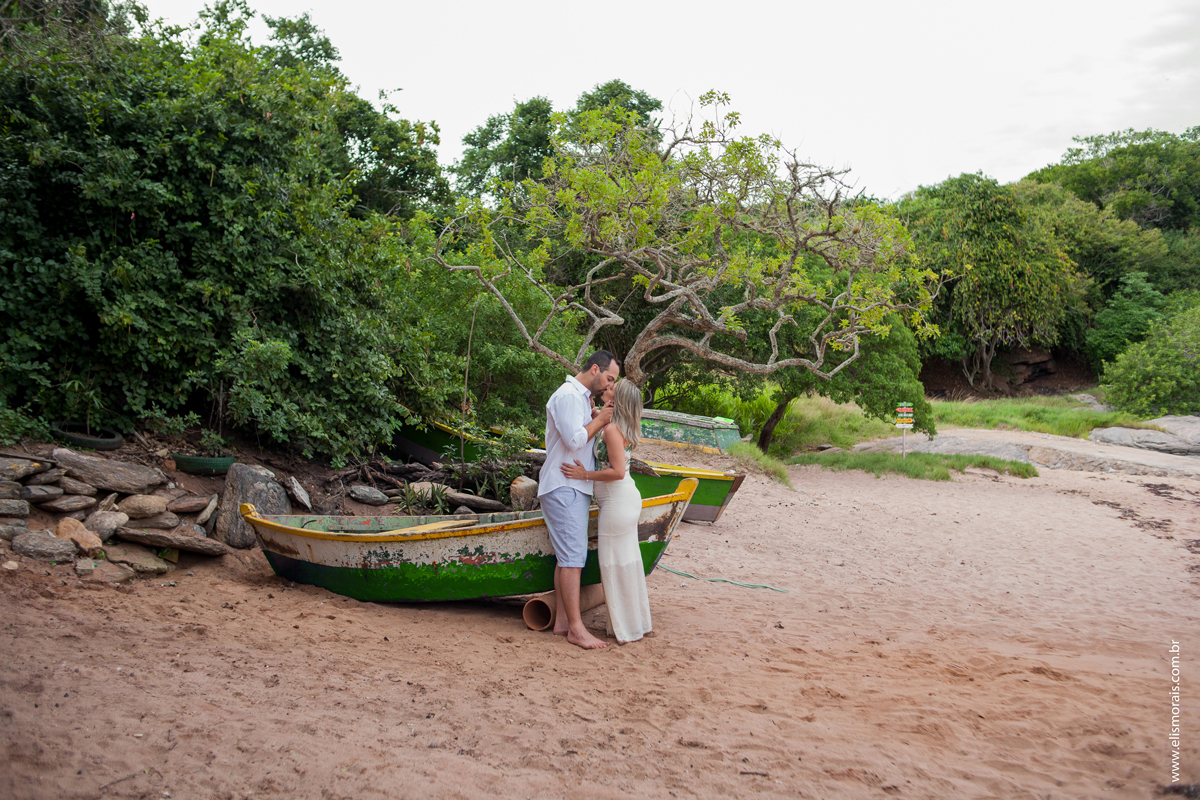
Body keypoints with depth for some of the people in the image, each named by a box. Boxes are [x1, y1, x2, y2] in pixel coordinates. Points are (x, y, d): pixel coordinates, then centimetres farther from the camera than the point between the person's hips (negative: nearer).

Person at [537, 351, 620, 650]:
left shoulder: (582, 398, 20)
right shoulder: (567, 395, -13)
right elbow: (574, 440, -21)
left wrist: (598, 421, 5)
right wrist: (600, 420, -9)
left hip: (575, 489, 11)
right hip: (564, 488, -11)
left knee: (567, 556, 10)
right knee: (573, 557, -12)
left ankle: (562, 620, 14)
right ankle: (575, 628, -11)